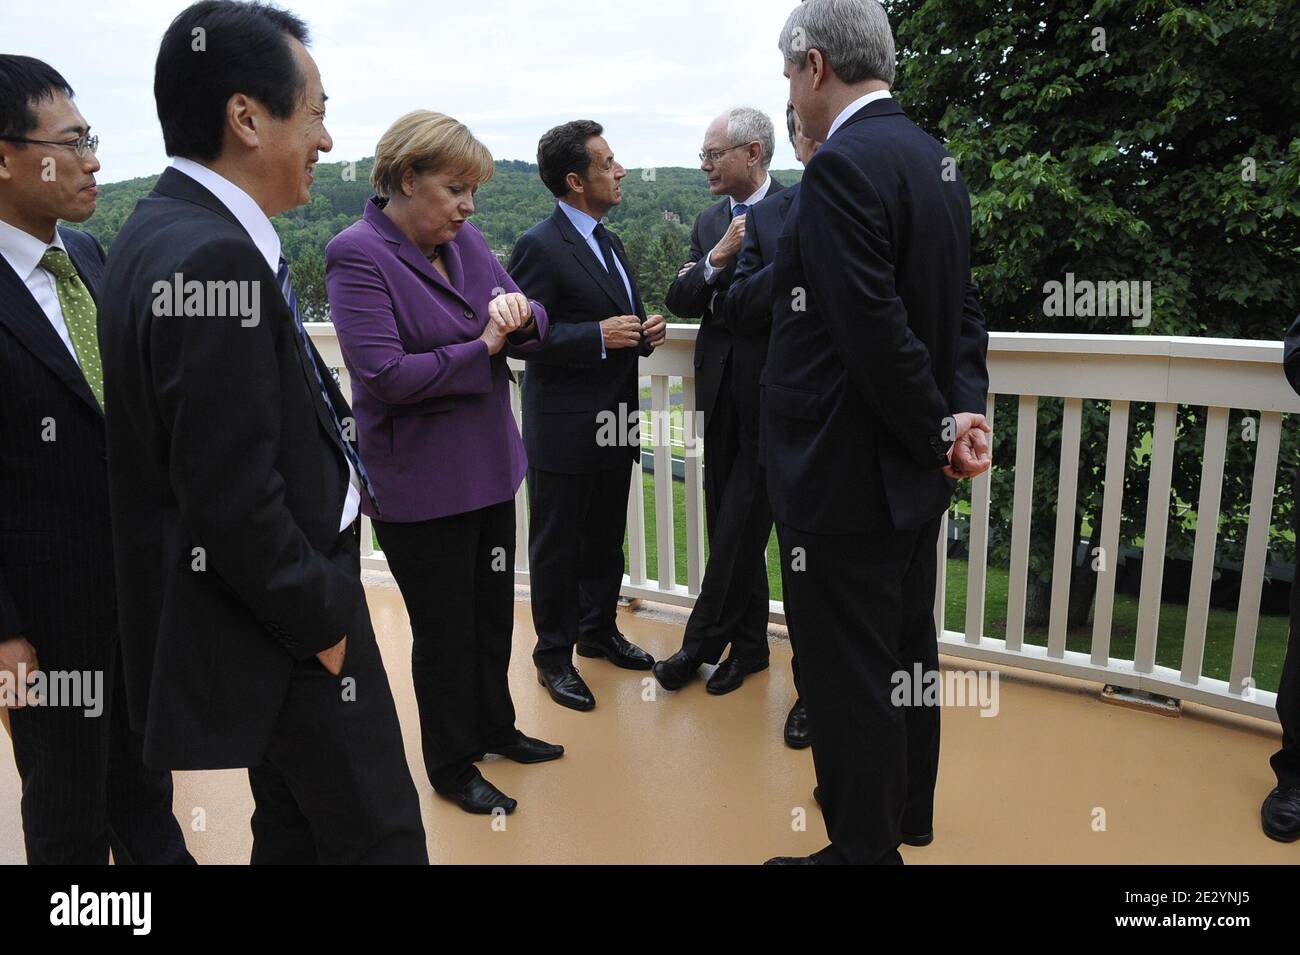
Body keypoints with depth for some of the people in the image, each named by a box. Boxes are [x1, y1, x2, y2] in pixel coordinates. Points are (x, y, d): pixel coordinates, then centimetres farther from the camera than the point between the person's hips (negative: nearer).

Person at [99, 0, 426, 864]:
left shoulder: (167, 229, 7)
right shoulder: (214, 257, -24)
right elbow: (232, 498, -26)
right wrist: (321, 618, -13)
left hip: (269, 606, 10)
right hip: (288, 619, -10)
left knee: (294, 826, 24)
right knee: (378, 834, 6)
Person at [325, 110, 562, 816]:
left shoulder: (465, 240, 5)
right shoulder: (358, 254, -17)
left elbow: (531, 330, 9)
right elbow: (384, 375, -27)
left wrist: (520, 311, -15)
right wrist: (484, 347, -17)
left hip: (489, 466, 7)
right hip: (420, 484, -7)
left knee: (494, 610, 21)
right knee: (445, 630, 10)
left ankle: (494, 726, 45)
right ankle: (451, 766, 33)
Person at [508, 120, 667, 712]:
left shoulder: (609, 243, 14)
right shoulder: (540, 246, -14)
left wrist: (643, 334, 2)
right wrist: (599, 336, -24)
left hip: (616, 423, 8)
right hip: (564, 428, -8)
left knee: (606, 539, 19)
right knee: (557, 546, 6)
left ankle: (598, 631, 37)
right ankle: (553, 656, 21)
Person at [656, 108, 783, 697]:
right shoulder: (709, 223, 12)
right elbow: (678, 301, 2)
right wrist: (715, 261, -14)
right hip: (720, 388, 6)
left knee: (739, 524, -3)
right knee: (729, 524, 11)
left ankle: (702, 642, 11)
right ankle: (748, 644, 24)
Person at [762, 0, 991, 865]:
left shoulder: (845, 165, -20)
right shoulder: (934, 158, 10)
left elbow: (879, 332, -24)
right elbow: (962, 308, 10)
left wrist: (937, 432, -11)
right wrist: (965, 409, -1)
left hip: (846, 477, -10)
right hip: (911, 474, 10)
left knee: (847, 674, 5)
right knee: (907, 649, 22)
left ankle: (865, 844, 23)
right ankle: (907, 810, 42)